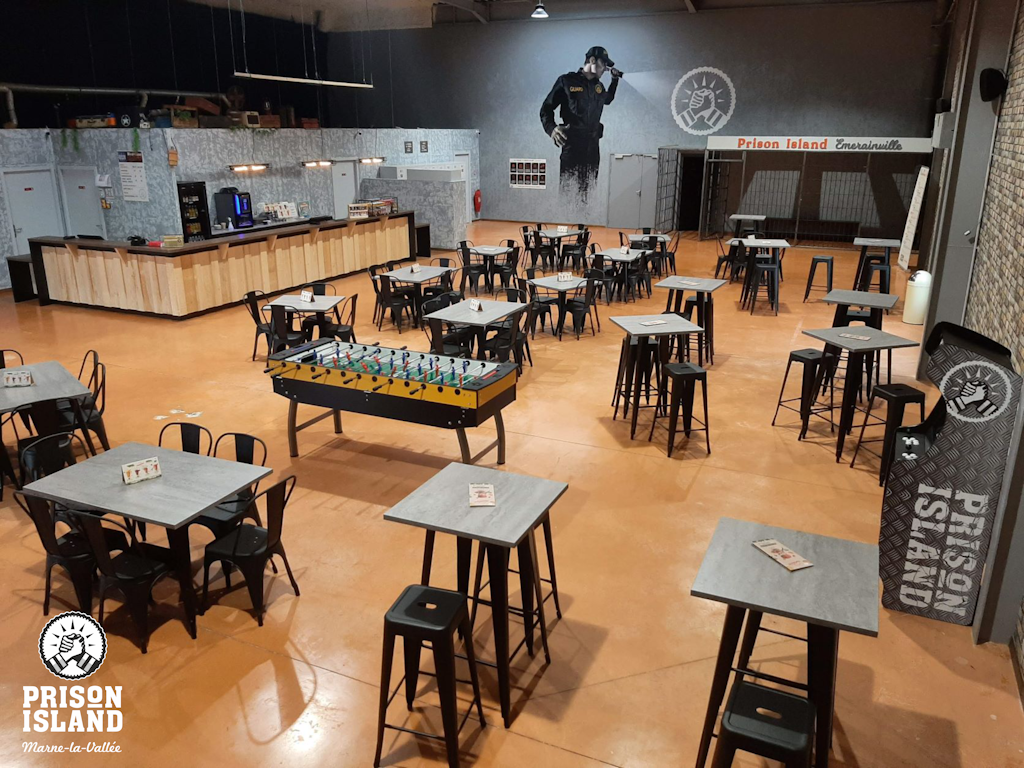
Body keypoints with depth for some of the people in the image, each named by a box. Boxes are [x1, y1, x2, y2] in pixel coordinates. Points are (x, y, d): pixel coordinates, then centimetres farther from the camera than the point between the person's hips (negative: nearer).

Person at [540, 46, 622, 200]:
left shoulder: (598, 85, 16)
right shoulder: (567, 81, -3)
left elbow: (607, 100, 39)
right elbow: (546, 108, -3)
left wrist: (615, 79, 26)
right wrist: (551, 128, -21)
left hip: (593, 143, 6)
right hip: (572, 143, -6)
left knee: (588, 188, 10)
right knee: (567, 187, -12)